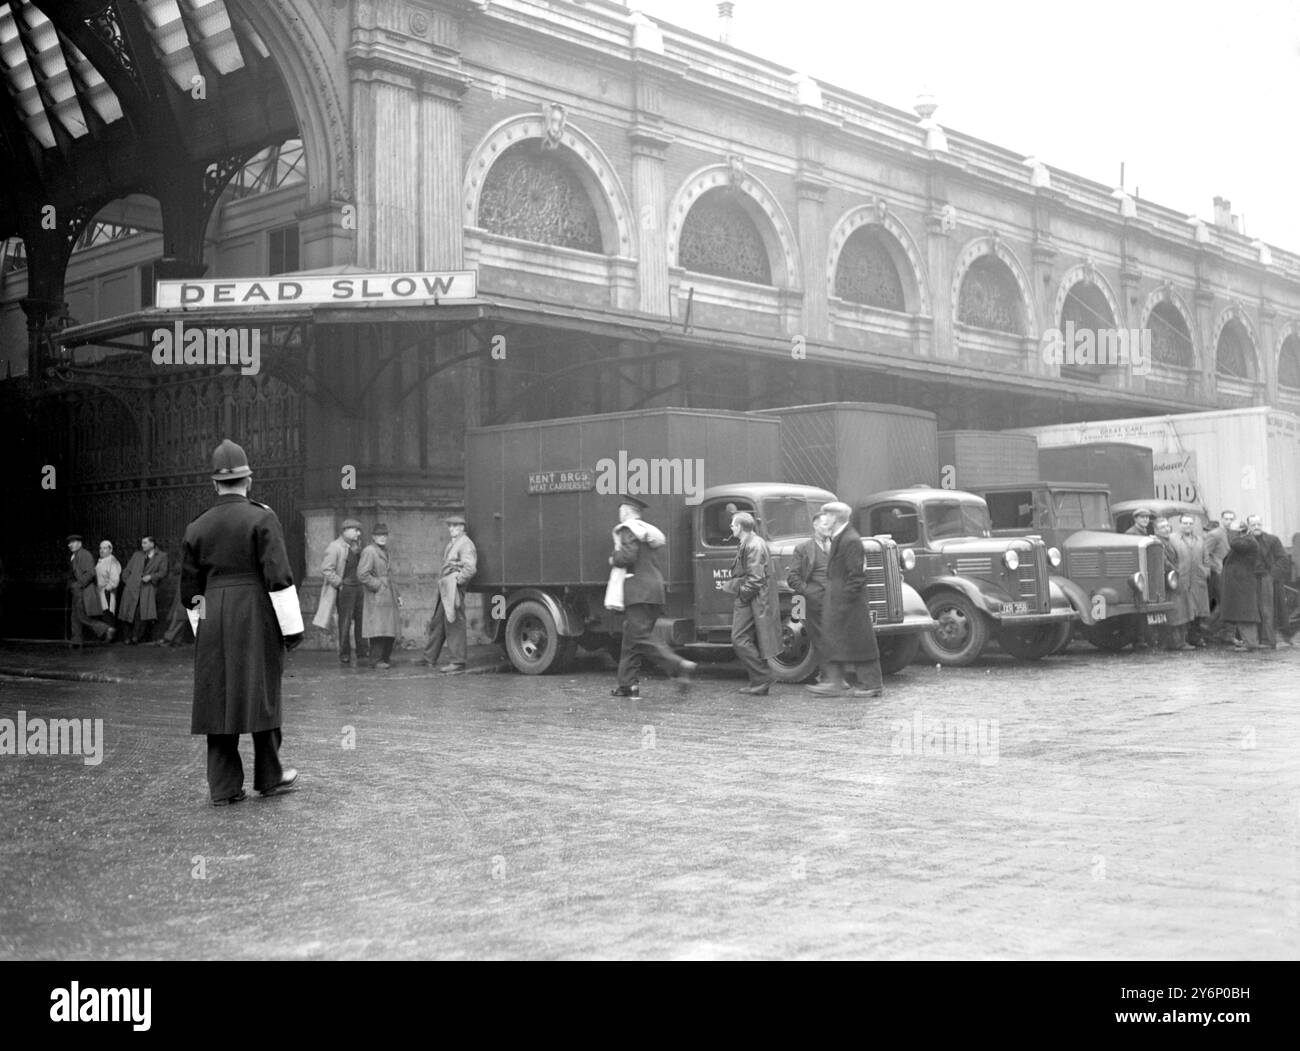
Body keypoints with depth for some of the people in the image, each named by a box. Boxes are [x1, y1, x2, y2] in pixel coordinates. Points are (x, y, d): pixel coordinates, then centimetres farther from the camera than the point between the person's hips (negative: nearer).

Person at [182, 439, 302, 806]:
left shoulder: (197, 527, 7)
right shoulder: (262, 518, -7)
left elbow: (190, 589, 13)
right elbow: (278, 576, -12)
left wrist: (201, 630, 23)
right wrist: (292, 625, -7)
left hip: (213, 621, 4)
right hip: (257, 616, -4)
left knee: (219, 697, 6)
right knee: (261, 693, 7)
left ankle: (224, 786, 7)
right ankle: (268, 776, 17)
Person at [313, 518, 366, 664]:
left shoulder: (356, 545, 15)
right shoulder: (335, 547, -9)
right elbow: (326, 569, -15)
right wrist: (340, 583, -14)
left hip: (358, 588, 7)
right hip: (344, 590, -7)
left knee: (361, 621, 5)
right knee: (345, 622, -2)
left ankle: (362, 655, 10)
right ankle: (344, 656, 5)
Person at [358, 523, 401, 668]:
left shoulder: (384, 552, 21)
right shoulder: (369, 551, -8)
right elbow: (362, 574, -17)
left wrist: (397, 595, 22)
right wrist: (378, 586, -13)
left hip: (389, 598, 9)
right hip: (376, 599, -9)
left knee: (390, 633, 6)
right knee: (379, 630, -13)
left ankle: (384, 659, 12)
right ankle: (376, 660, -9)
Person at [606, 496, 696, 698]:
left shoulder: (628, 529, -6)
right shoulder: (646, 529, 22)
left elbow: (628, 556, -19)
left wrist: (613, 559, 1)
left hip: (639, 590, -9)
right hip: (653, 588, 9)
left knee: (641, 636, -13)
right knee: (631, 637, 12)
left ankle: (680, 666, -24)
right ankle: (627, 683, 11)